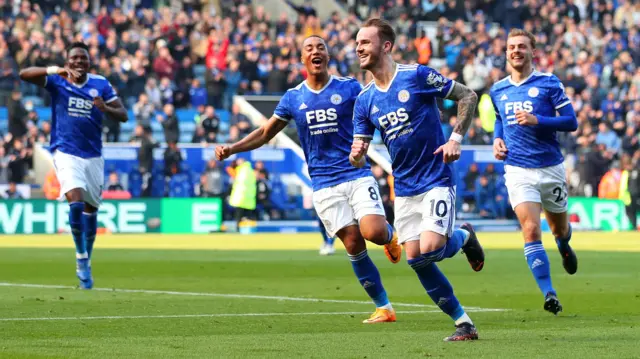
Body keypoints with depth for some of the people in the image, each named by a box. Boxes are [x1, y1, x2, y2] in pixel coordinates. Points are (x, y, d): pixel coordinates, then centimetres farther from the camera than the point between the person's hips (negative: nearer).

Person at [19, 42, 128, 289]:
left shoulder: (101, 85, 3)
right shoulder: (56, 81, -3)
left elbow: (123, 115, 2)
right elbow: (24, 74, -17)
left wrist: (106, 108, -20)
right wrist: (56, 71, -31)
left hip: (93, 155, 3)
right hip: (66, 154, -3)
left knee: (91, 208, 9)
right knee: (76, 201, -22)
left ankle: (86, 262, 24)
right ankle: (81, 256, -8)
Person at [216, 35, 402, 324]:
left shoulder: (350, 88, 1)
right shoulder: (293, 98, 7)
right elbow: (266, 133, 16)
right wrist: (231, 149, 4)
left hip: (357, 175, -1)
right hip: (324, 185, 2)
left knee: (374, 232, -22)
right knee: (353, 244, -7)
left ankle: (390, 235, 17)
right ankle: (384, 308, 3)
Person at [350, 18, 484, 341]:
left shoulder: (417, 75, -12)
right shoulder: (364, 100, 3)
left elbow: (468, 96, -4)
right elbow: (358, 157, 4)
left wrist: (456, 138, -13)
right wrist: (356, 155, -20)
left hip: (436, 180, -5)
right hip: (404, 189, 5)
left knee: (430, 249, -20)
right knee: (415, 260, -1)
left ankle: (463, 236, 15)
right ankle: (463, 323, 10)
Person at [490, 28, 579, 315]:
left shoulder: (549, 83, -4)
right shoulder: (497, 90, 8)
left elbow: (571, 121, -7)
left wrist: (537, 121, -20)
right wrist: (497, 139, 8)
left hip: (551, 168, -1)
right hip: (518, 171, 1)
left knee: (559, 230, 16)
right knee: (531, 231, -18)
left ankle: (564, 247, 55)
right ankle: (549, 294, -20)